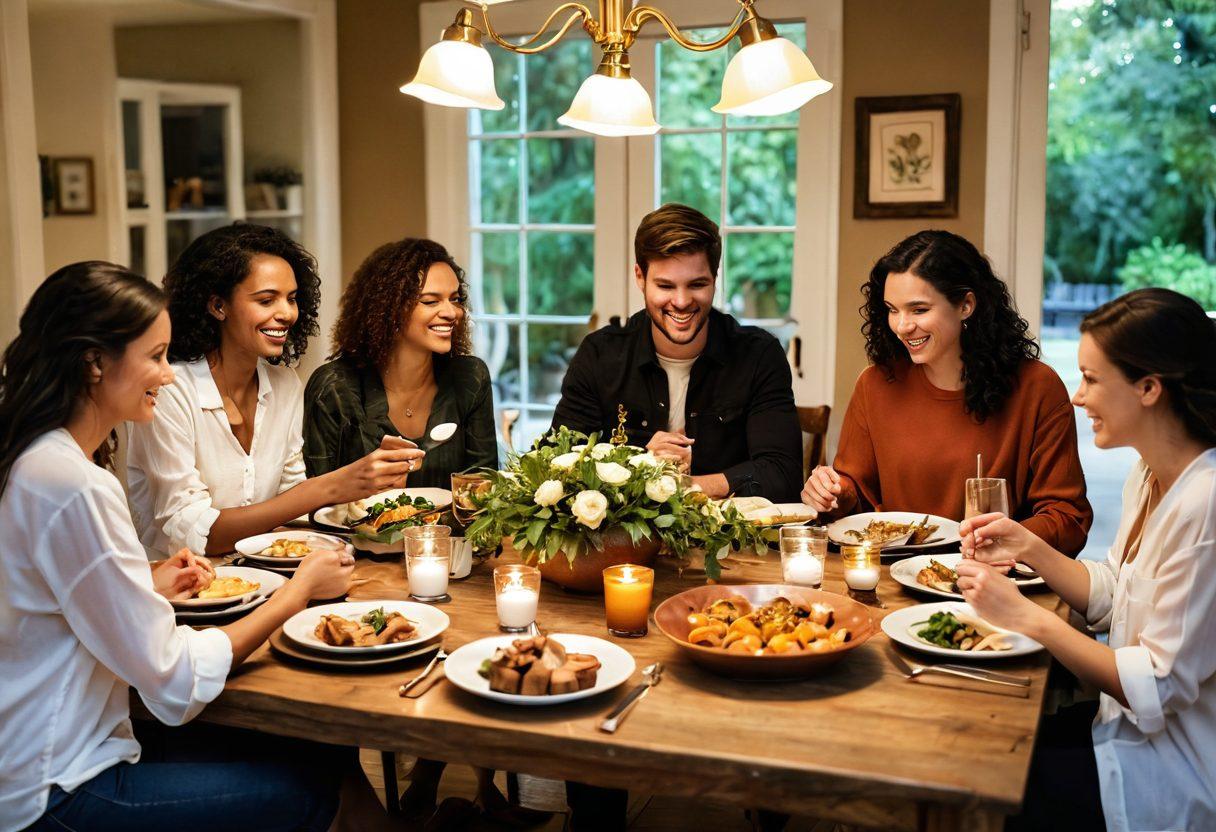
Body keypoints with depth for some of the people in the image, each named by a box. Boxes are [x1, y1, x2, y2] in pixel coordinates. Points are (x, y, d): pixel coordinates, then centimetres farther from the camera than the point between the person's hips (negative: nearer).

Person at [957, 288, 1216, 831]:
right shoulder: (1149, 476, 4)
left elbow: (1157, 686, -24)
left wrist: (1025, 616, -21)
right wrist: (1030, 549, -3)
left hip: (1172, 785, -8)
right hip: (1130, 728, 8)